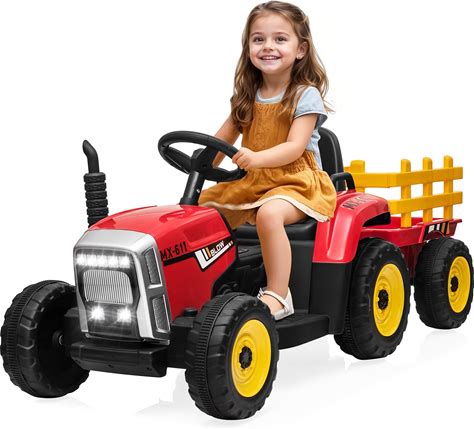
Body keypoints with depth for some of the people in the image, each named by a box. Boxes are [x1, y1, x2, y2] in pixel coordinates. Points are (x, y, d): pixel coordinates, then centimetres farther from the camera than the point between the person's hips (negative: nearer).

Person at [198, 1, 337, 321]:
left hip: (296, 182, -7)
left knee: (269, 213, -36)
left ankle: (278, 295, -32)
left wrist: (257, 158, -39)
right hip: (252, 182, 7)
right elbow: (223, 139, 14)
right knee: (201, 204, -2)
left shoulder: (305, 95, -9)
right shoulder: (247, 95, 9)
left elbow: (294, 147, -22)